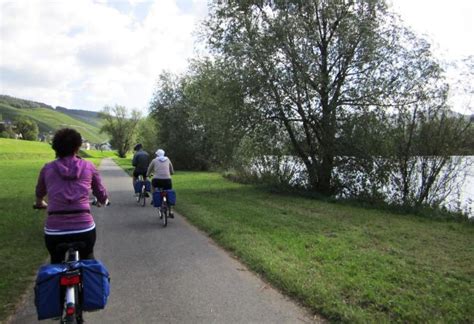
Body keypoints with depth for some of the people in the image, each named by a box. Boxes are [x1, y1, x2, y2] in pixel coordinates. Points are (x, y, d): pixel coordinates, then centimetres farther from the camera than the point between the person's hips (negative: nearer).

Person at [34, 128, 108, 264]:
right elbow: (101, 195, 15)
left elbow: (39, 193, 27)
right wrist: (103, 201, 38)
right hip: (84, 228, -1)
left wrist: (40, 203, 50)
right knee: (88, 260, 24)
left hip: (54, 231, 1)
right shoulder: (88, 166, 3)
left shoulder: (47, 168, 7)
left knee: (56, 264, 25)